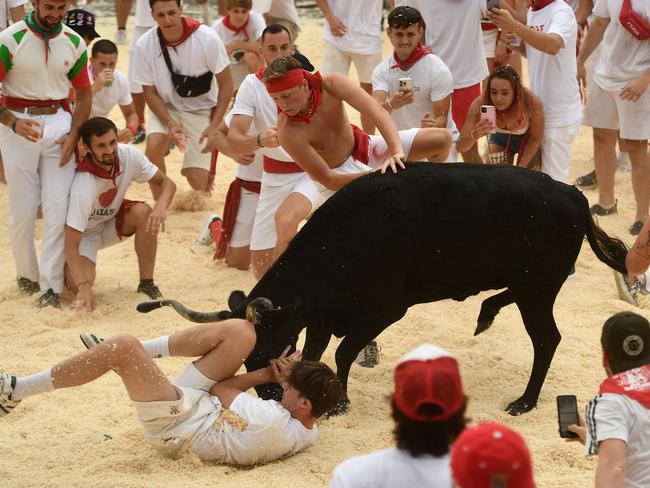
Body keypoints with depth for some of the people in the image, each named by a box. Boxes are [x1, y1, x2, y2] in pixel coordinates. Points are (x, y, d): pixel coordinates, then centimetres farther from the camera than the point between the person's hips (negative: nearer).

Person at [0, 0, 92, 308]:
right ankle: (27, 275, 22)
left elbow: (84, 94, 14)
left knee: (59, 208, -4)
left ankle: (50, 287, 0)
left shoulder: (74, 43, 4)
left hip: (59, 123, 3)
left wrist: (74, 134, -1)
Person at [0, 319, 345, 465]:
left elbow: (221, 389, -16)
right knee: (240, 331, -2)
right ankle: (128, 358, 7)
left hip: (174, 424, -9)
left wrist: (268, 374, -3)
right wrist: (287, 374, -9)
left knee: (124, 345, -21)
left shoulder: (271, 425, -34)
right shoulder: (308, 432, -8)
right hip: (205, 406, 9)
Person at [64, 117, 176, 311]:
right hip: (83, 233, -4)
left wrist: (160, 208, -35)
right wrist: (84, 287, -48)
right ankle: (67, 269, 11)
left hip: (112, 220, 4)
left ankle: (146, 283, -13)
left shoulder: (128, 156, -23)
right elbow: (71, 244, -37)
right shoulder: (83, 186, -38)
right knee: (78, 284, -28)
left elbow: (167, 182, -12)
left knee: (143, 212, -27)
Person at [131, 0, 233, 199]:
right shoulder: (145, 45, -18)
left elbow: (226, 83, -13)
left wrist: (214, 126, -20)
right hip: (165, 108, 1)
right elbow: (150, 92, -8)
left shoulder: (207, 38, -23)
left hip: (201, 110, -1)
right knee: (153, 146, -30)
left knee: (197, 180, -7)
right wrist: (170, 124, -24)